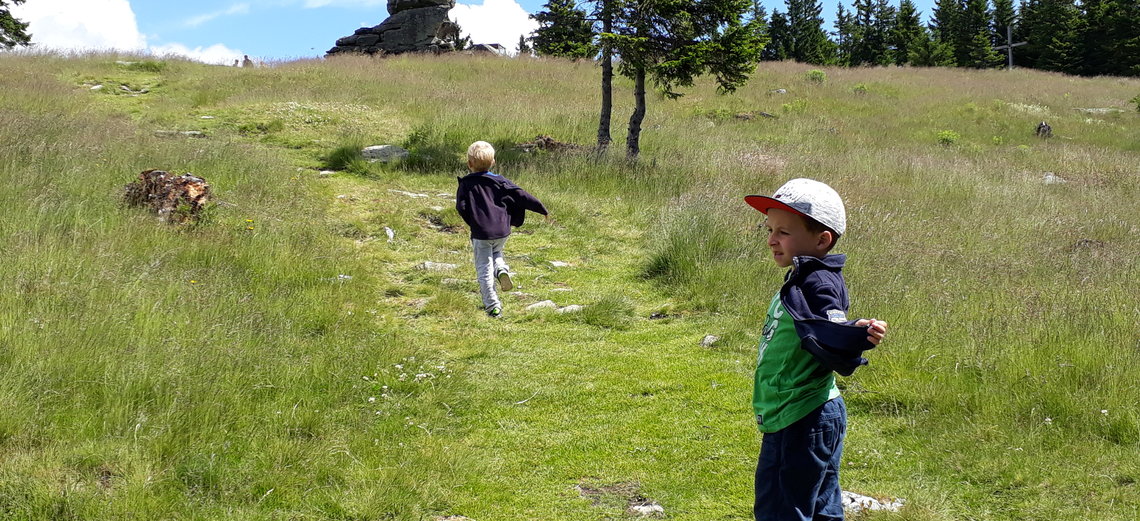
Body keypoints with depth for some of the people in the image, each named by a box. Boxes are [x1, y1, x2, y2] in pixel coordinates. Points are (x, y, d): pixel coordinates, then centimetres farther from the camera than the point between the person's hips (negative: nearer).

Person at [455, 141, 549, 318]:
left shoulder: (466, 184, -3)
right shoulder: (500, 181, 3)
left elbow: (461, 207, -9)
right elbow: (521, 196, 1)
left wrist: (472, 222, 9)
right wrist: (543, 210, 9)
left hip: (481, 233, -3)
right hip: (502, 231, 3)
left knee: (484, 268, 4)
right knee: (495, 253, 31)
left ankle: (492, 306, -1)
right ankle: (502, 269, -1)